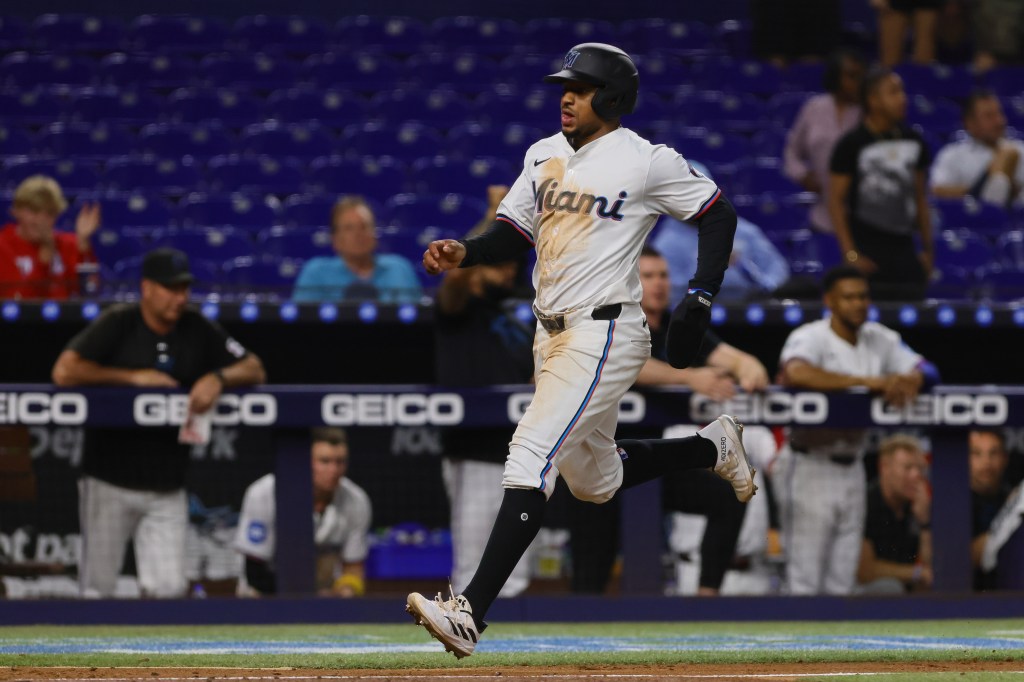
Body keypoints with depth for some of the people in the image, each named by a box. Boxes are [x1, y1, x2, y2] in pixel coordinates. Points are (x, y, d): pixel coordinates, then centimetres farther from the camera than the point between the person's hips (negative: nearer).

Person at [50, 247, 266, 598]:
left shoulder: (197, 330, 4)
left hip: (167, 490, 3)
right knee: (97, 589, 1)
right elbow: (64, 372, -20)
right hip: (110, 483, -3)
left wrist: (219, 378, -15)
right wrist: (134, 377, -17)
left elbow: (255, 370, 6)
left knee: (169, 590, -5)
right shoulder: (118, 324, -8)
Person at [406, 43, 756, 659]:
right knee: (596, 481, 21)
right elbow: (513, 234, 15)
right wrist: (464, 254, -5)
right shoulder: (544, 156, 11)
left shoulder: (647, 162, -9)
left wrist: (702, 297, -10)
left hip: (605, 335, -9)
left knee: (532, 457, -21)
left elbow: (719, 215, -1)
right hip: (552, 335, 9)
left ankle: (471, 613, -28)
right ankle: (713, 447, 45)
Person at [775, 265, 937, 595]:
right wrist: (865, 381, -31)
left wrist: (906, 381, -20)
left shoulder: (881, 340, 8)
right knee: (805, 580, -7)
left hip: (851, 467, 6)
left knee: (843, 584, 9)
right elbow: (796, 372, -34)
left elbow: (925, 370, 6)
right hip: (810, 466, -6)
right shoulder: (809, 338, -12)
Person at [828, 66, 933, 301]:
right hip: (867, 250, -5)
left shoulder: (914, 142, 9)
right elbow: (836, 200, -6)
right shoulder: (851, 145, -6)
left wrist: (928, 248, 12)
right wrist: (851, 254, -12)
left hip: (904, 249, 5)